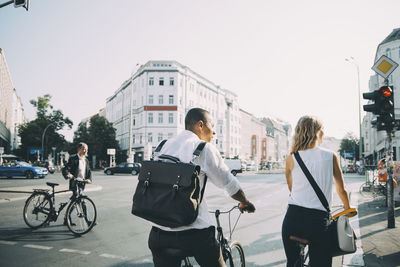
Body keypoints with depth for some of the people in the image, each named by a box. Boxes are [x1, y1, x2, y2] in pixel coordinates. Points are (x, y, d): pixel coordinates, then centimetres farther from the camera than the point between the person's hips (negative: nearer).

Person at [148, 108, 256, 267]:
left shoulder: (165, 146, 9)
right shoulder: (204, 148, -8)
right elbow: (229, 184, -1)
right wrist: (245, 203, 18)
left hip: (159, 231, 5)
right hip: (194, 234, -5)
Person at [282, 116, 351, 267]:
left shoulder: (291, 159, 4)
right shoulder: (331, 156, 2)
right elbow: (341, 190, 12)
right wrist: (347, 208, 31)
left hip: (292, 219, 2)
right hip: (318, 220, -2)